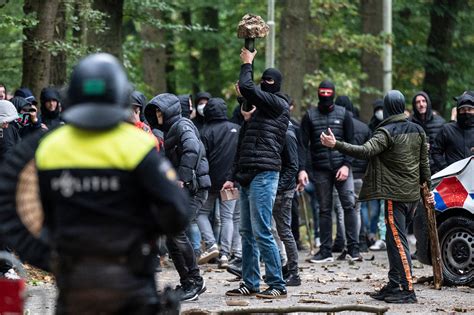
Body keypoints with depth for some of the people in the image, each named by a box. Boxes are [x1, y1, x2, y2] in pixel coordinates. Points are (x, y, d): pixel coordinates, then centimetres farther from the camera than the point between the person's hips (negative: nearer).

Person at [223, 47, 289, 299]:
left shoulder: (278, 105, -3)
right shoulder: (255, 112, 22)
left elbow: (246, 87, -15)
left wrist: (247, 64, 1)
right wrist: (233, 177, 18)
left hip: (263, 174, -9)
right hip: (247, 176, 9)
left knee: (261, 232, -12)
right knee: (247, 233, 9)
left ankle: (277, 285, -10)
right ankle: (250, 284, 13)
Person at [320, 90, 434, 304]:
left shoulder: (386, 132, -12)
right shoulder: (417, 131, 10)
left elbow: (365, 151, -26)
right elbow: (424, 163, 14)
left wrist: (336, 145, -27)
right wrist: (426, 187, 26)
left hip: (394, 195, -8)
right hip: (412, 195, 8)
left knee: (398, 241, -8)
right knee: (394, 240, 15)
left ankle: (408, 289, -13)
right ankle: (393, 285, 16)